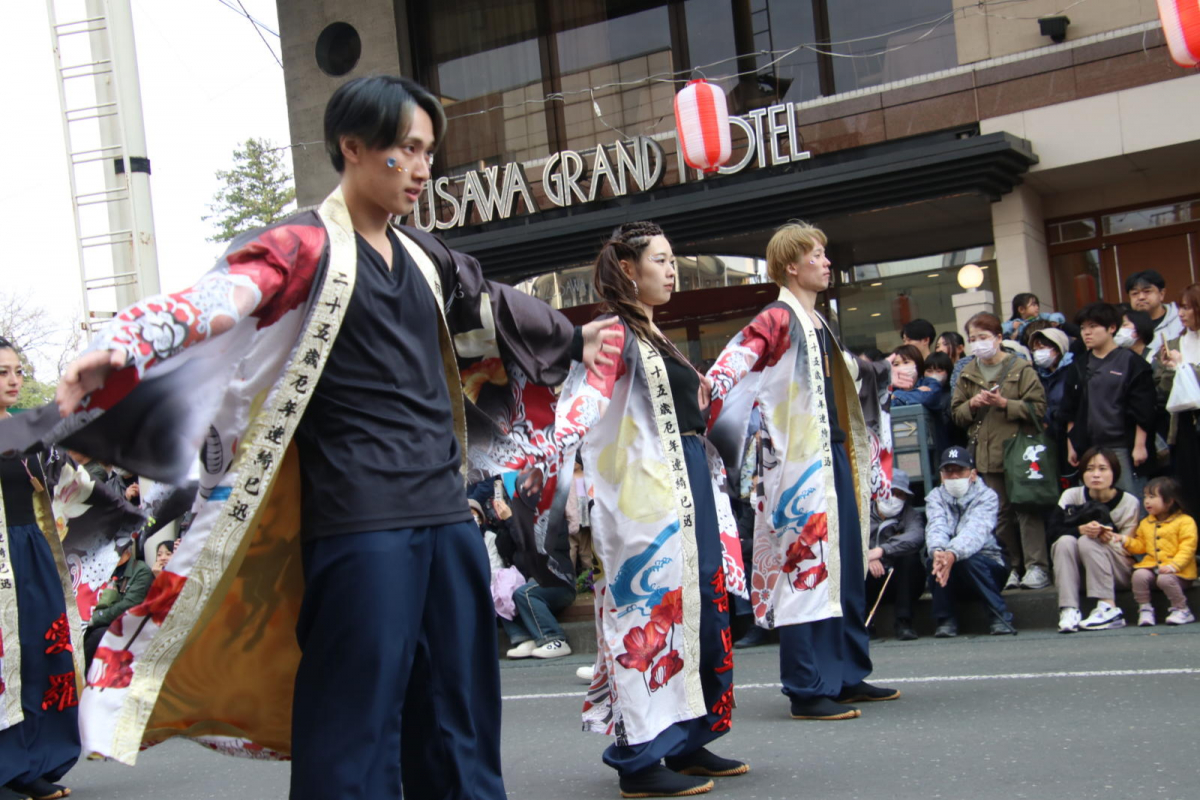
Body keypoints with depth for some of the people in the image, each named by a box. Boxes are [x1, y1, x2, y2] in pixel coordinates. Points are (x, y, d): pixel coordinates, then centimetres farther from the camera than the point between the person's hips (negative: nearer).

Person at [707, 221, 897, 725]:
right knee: (804, 566, -7)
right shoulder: (777, 320, -9)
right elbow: (723, 375, -20)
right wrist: (718, 437, -26)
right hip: (797, 461, -9)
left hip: (834, 456, 9)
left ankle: (848, 675, 21)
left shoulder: (819, 326, 18)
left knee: (846, 565, 12)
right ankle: (808, 689, -3)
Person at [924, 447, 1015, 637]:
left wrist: (953, 554, -50)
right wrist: (937, 551, -47)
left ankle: (1001, 616, -20)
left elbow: (976, 531, -30)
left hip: (986, 568, -2)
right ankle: (946, 620, -17)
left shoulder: (987, 496, -10)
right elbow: (936, 528, -23)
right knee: (934, 561, -29)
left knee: (969, 560, -34)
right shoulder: (935, 497, -2)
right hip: (953, 579, 2)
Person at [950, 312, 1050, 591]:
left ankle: (1037, 567, -3)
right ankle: (1014, 567, 11)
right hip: (987, 454, 5)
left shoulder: (1021, 369, -2)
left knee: (1027, 510, -6)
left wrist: (1004, 403, -17)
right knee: (1001, 513, 6)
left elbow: (1038, 408, -7)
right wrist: (972, 404, -7)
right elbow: (956, 414, 14)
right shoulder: (967, 375, 12)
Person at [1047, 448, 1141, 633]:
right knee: (1065, 541, -27)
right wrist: (1081, 529, -34)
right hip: (1079, 573, 2)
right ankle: (1069, 610, -36)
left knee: (1087, 541, -28)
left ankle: (1108, 608, -33)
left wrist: (1110, 539, -29)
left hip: (1120, 574, -2)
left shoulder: (1129, 503, -8)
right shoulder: (1071, 496, -5)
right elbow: (1054, 531, -16)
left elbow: (1128, 550, -8)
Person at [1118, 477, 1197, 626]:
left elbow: (1187, 548, -11)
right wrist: (1126, 540, 2)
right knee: (1139, 575, -25)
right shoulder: (1146, 523, 18)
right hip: (1151, 566, 5)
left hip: (1176, 570, -5)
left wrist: (1173, 565, -24)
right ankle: (1144, 609, -9)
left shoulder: (1185, 521, -3)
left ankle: (1182, 610, -11)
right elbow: (1140, 546, 21)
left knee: (1165, 579, -34)